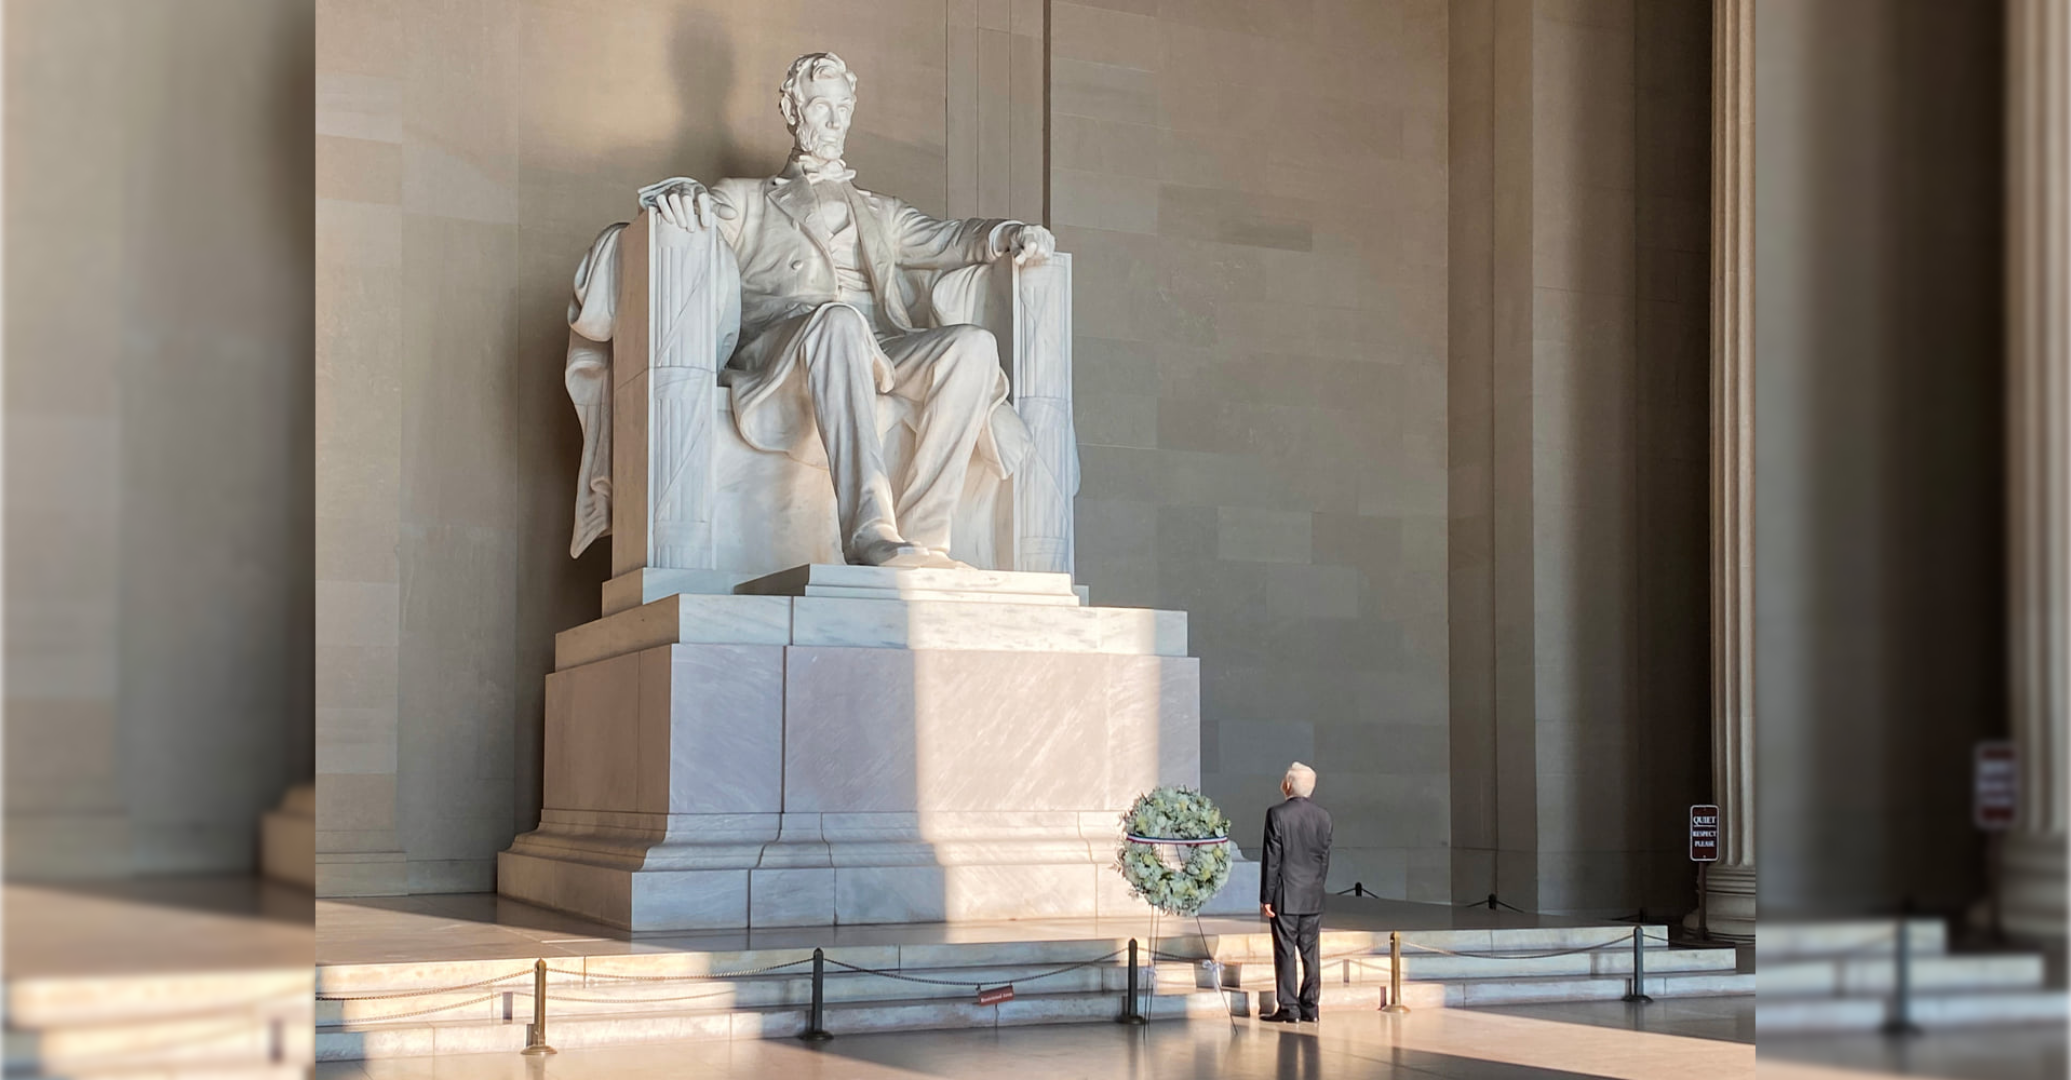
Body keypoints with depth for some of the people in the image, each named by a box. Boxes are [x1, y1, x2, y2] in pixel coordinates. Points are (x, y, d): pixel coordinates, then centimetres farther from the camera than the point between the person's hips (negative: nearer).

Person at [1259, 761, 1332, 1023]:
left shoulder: (1277, 814, -11)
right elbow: (1325, 857, 8)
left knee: (1285, 952, 0)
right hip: (1313, 898, 5)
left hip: (1285, 896, -5)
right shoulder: (1323, 816, 3)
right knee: (1310, 952, 10)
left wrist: (1266, 897, -6)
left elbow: (1271, 859, -11)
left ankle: (1288, 1008, 0)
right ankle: (1310, 1007, 13)